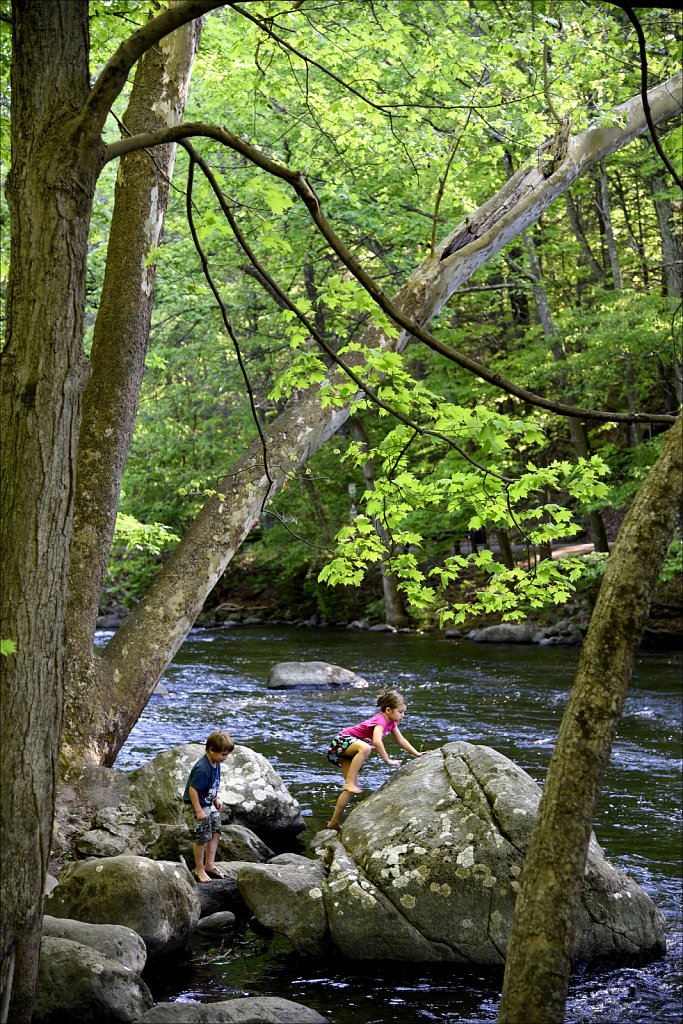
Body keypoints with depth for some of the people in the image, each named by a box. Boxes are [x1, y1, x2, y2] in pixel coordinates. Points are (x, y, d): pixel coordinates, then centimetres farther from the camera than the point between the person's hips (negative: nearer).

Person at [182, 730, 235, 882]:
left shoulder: (216, 764, 0)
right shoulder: (202, 769, -30)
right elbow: (193, 789, -28)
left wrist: (215, 799, 20)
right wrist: (198, 811, -25)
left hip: (209, 805, 9)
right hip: (196, 806, -9)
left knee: (215, 832, 14)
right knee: (201, 838, -1)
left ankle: (209, 865, 26)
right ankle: (199, 870, 15)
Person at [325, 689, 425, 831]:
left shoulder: (391, 722, 5)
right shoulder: (380, 720, -25)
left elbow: (401, 741, 15)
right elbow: (377, 741, -41)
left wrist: (417, 754, 9)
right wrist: (387, 760, -37)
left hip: (350, 750, 9)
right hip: (342, 740, -9)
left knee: (352, 787, 1)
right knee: (365, 748, -40)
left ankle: (334, 822, 3)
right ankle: (349, 783, -34)